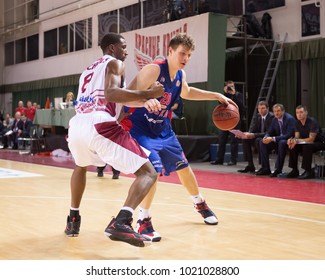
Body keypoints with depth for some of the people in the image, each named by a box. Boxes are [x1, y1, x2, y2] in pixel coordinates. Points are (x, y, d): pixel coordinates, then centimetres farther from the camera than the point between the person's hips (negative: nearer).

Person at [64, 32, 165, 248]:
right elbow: (111, 94, -10)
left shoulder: (88, 70, 34)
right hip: (99, 125, -7)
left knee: (81, 166, 40)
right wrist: (148, 94, -6)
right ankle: (121, 223, -23)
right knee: (148, 173, -2)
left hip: (76, 125, 7)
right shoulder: (114, 63, 10)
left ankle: (73, 220, 36)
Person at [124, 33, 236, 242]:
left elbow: (186, 93, 24)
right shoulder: (154, 70, -23)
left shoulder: (181, 75, 1)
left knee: (182, 166, 16)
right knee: (154, 170, -22)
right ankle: (143, 221, -7)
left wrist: (216, 96, 20)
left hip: (163, 128, 8)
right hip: (140, 128, -8)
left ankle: (200, 203, 39)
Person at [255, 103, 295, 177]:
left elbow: (289, 135, -26)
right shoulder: (275, 119, 4)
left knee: (281, 143, -38)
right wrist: (266, 137, -16)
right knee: (262, 143, -8)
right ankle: (265, 168, -5)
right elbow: (269, 132, 11)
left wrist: (273, 139, -32)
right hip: (278, 140, 7)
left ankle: (278, 170, -30)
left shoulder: (290, 119, -18)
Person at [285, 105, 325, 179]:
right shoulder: (297, 123, -1)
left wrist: (297, 141, -35)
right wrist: (292, 140, -28)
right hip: (306, 142, 7)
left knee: (307, 146, -35)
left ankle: (308, 171, -28)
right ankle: (294, 170, -9)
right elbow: (297, 137, -4)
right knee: (292, 146, -15)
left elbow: (311, 139, -27)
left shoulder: (312, 122, -22)